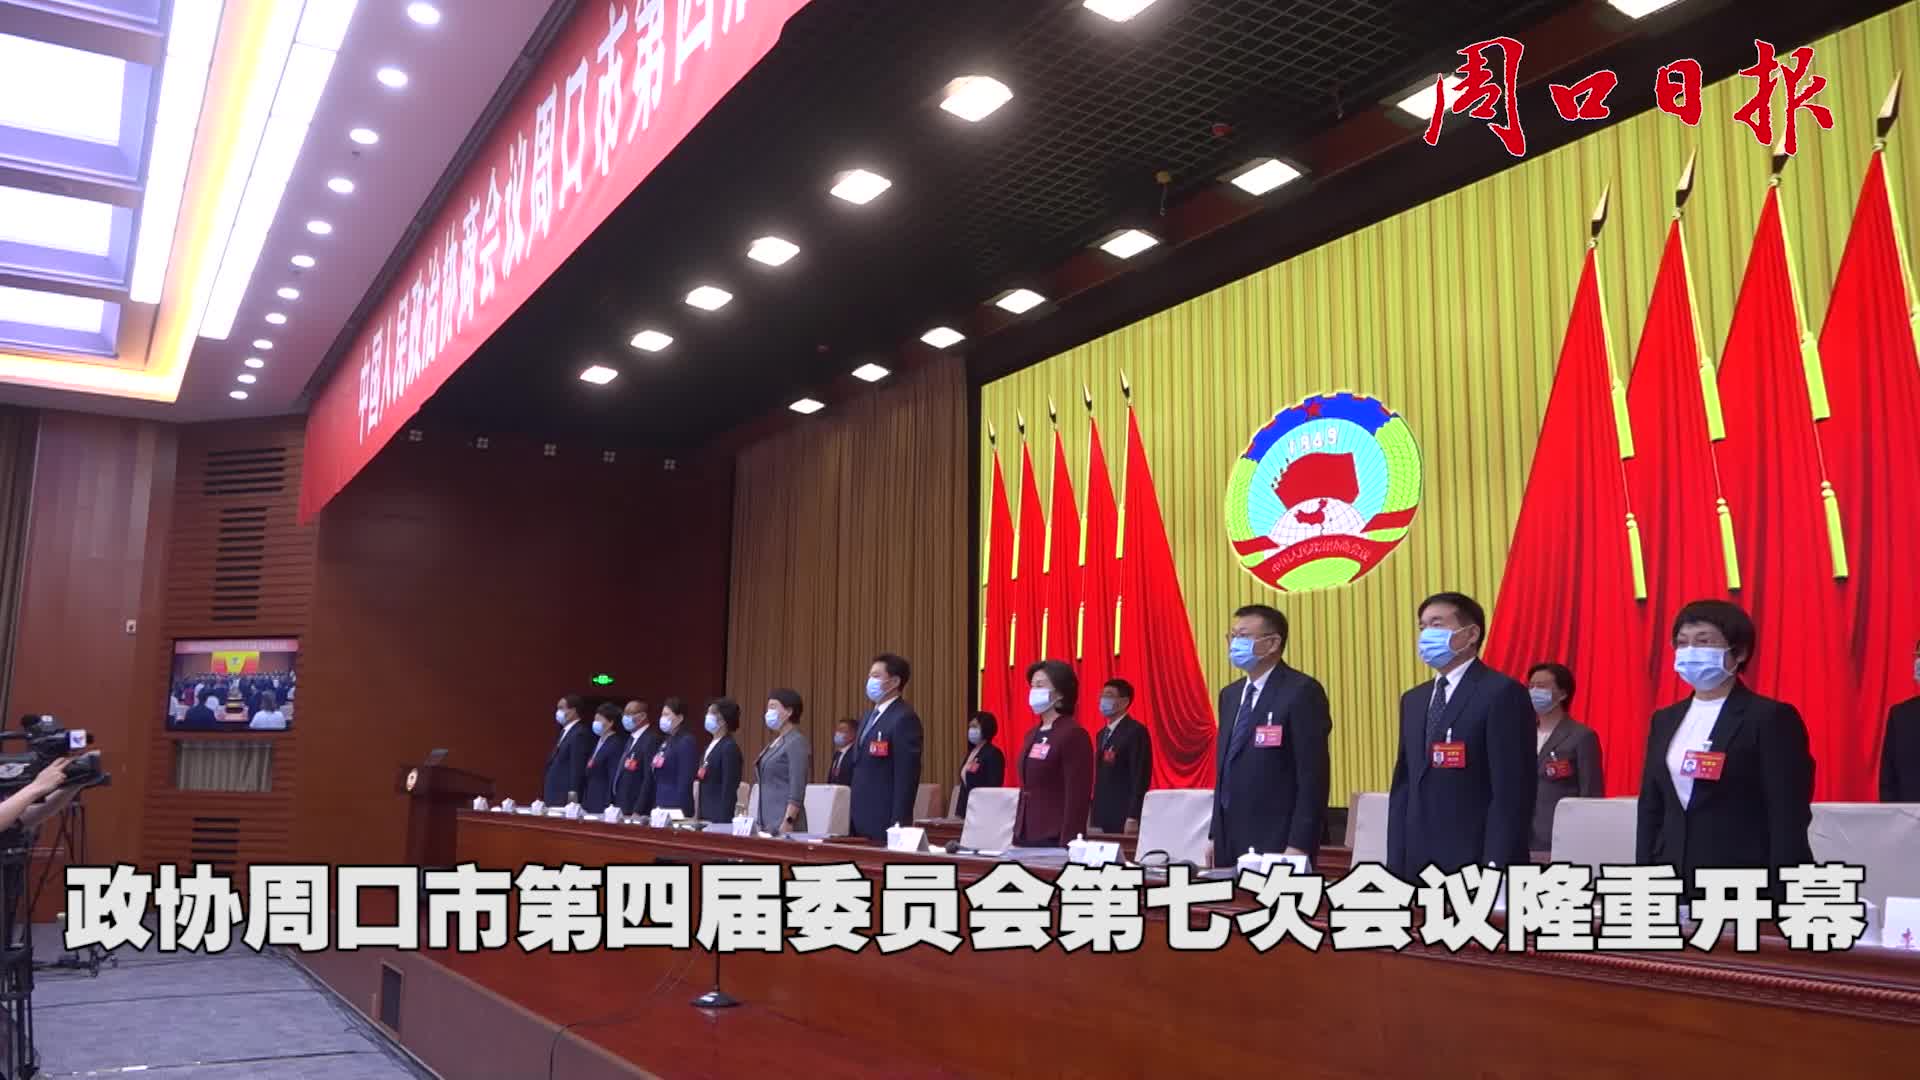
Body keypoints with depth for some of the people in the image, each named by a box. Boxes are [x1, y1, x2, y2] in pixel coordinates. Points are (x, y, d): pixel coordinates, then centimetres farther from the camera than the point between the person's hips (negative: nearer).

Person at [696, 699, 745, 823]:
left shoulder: (730, 747, -13)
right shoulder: (710, 746, 15)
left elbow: (729, 789, -17)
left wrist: (723, 820, -20)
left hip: (720, 816, -8)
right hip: (706, 814, 8)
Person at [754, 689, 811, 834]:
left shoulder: (796, 742, -11)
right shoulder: (777, 742, 15)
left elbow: (797, 791, -18)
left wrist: (787, 822, -24)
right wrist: (759, 820, 17)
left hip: (783, 823, -9)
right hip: (767, 821, 9)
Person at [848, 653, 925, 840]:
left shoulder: (904, 718, -13)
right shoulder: (868, 717, 17)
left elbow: (906, 775, -18)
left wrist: (898, 823, -21)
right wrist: (852, 815, 17)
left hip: (884, 822, -8)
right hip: (860, 819, 8)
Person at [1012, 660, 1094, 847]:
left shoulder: (1074, 734, -11)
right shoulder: (1032, 735, 14)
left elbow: (1077, 797, -16)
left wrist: (1067, 844, -20)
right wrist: (1017, 836, 16)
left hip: (1055, 840, -8)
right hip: (1026, 836, 8)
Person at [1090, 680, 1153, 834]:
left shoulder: (1136, 731, -10)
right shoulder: (1103, 734, 17)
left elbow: (1141, 778, -16)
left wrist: (1132, 818, -20)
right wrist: (1095, 817, 14)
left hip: (1123, 819, -8)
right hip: (1102, 818, 8)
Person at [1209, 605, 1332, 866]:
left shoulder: (1302, 691, -10)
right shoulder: (1230, 694, 15)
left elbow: (1313, 775, -15)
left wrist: (1299, 846, -19)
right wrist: (1215, 834, 14)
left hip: (1277, 843, -7)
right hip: (1230, 842, 7)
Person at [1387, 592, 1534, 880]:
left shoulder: (1502, 693, -7)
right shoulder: (1413, 701, 17)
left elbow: (1513, 790, -13)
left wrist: (1496, 866, -18)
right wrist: (1396, 863, 9)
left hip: (1475, 863, -7)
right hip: (1420, 864, 7)